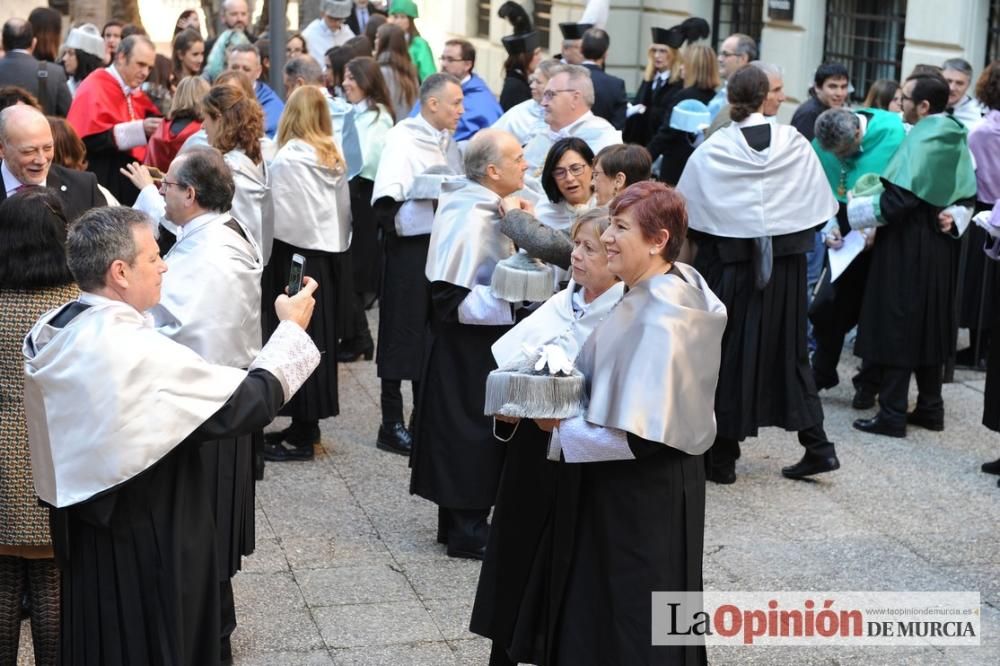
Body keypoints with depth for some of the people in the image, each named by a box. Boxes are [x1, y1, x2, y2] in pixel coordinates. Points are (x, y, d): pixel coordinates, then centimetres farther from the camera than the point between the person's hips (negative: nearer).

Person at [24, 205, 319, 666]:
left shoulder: (53, 331, -2)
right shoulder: (137, 352, -28)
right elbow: (249, 402, -22)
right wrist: (292, 329, -9)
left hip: (89, 529, 8)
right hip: (144, 546, -8)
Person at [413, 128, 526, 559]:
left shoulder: (486, 207, 5)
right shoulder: (471, 217, -25)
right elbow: (451, 296, -26)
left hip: (479, 343, 10)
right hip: (468, 346, -10)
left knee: (469, 430, 18)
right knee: (472, 433, 2)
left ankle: (457, 521, 31)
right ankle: (468, 532, 15)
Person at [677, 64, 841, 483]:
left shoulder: (711, 151, -10)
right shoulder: (796, 145, -4)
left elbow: (689, 213, -4)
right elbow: (818, 209, 2)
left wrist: (697, 246, 12)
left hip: (730, 265, -2)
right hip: (786, 265, 3)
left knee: (729, 353, 7)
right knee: (787, 352, 15)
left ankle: (723, 457, 12)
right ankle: (816, 446, 12)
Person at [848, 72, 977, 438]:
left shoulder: (920, 141, -19)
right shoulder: (955, 139, 8)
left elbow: (897, 201, -23)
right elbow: (968, 194, 13)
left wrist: (854, 207, -11)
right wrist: (953, 217, 1)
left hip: (907, 247, -8)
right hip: (940, 244, 8)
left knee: (897, 325, -2)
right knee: (929, 325, 16)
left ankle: (892, 414, 1)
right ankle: (930, 407, 22)